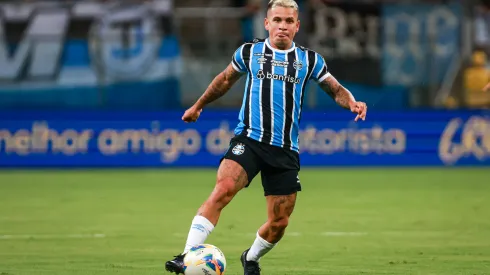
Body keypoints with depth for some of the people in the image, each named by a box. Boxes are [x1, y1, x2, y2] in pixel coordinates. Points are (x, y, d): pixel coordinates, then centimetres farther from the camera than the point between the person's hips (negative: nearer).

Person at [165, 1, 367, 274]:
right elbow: (226, 80, 24)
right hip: (249, 140, -2)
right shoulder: (249, 52, 7)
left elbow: (336, 89, 16)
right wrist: (198, 106, 34)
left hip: (285, 150, 2)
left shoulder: (309, 60, 8)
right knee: (223, 189, -29)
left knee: (279, 222, 5)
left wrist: (351, 102, -7)